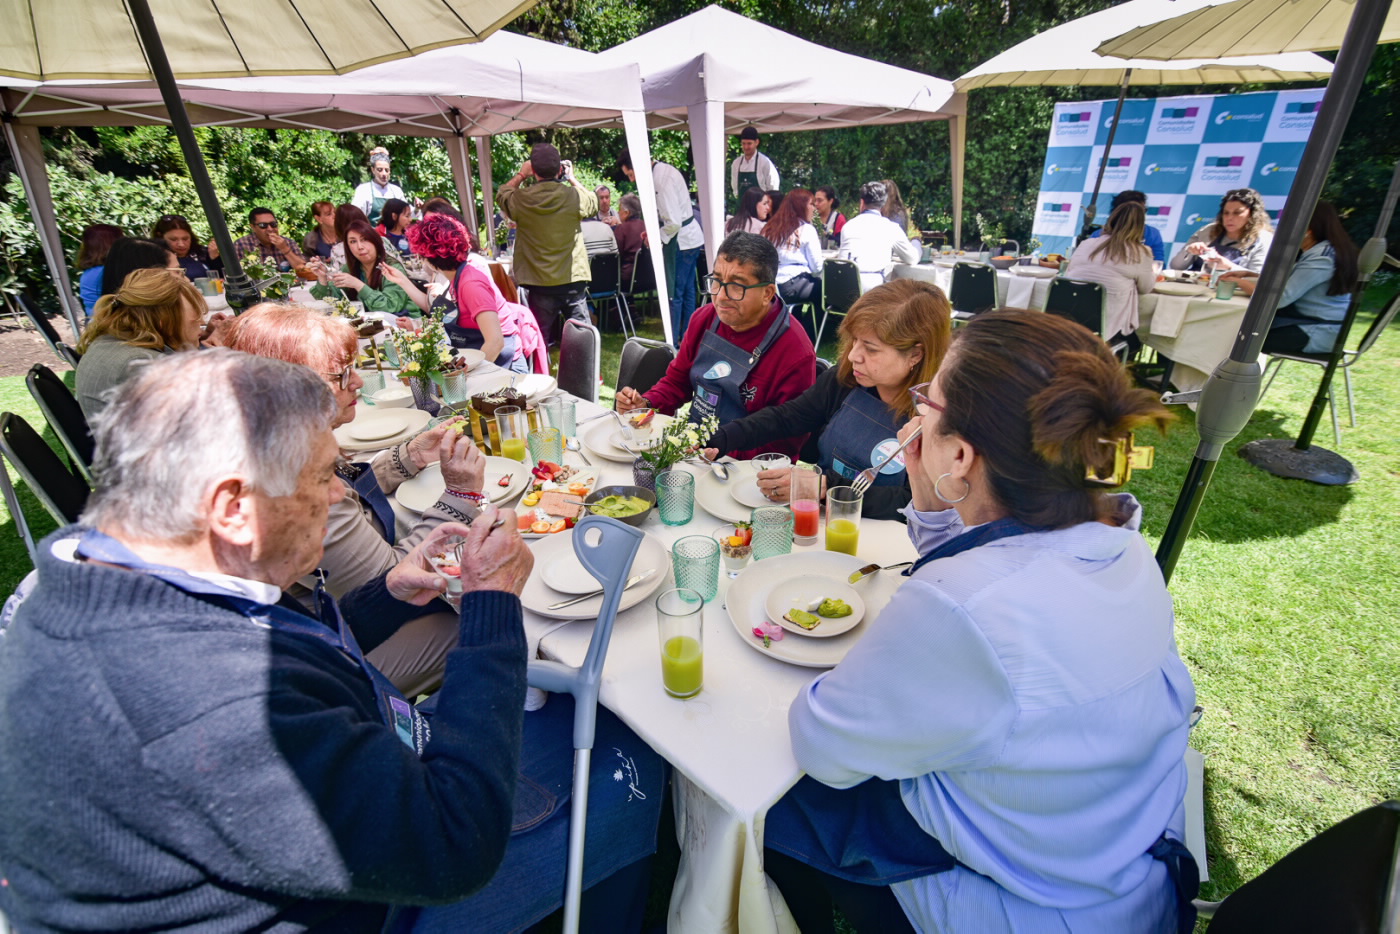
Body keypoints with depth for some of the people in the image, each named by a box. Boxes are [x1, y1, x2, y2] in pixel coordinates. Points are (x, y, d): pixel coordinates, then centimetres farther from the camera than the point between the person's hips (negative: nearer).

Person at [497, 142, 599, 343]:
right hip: (573, 280, 0)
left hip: (540, 285, 0)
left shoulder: (521, 200, -6)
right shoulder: (574, 196, -8)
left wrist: (521, 175, 25)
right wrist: (572, 178, 23)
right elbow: (593, 203, 15)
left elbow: (502, 195, 17)